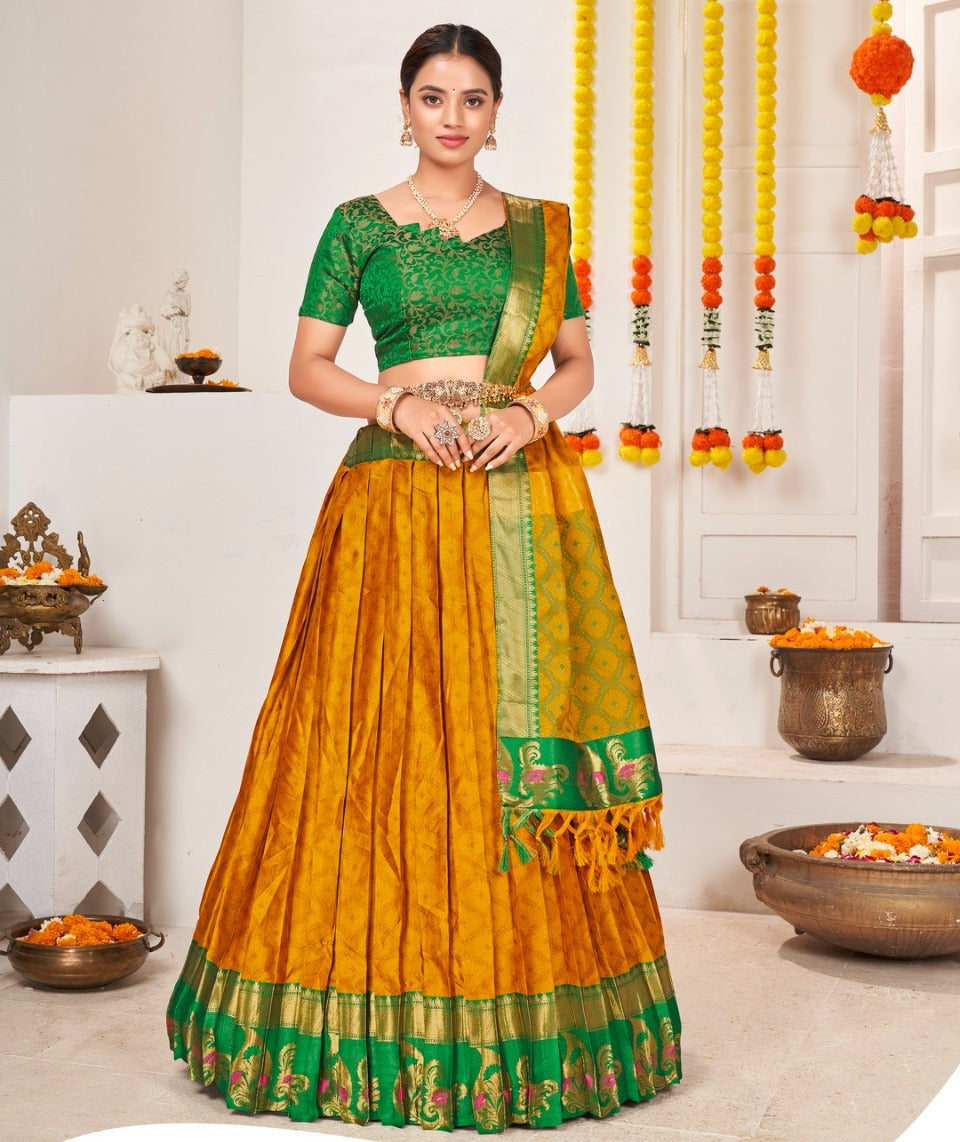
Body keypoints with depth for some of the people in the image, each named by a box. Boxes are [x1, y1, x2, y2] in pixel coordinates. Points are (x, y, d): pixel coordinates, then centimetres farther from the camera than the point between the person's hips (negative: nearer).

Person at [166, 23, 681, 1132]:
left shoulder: (539, 227, 14)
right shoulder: (360, 225, 7)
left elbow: (578, 363, 13)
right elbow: (307, 368, 4)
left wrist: (530, 413, -7)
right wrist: (401, 405, -12)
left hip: (523, 494, 2)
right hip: (399, 496, -2)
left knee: (521, 736, 0)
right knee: (394, 741, -4)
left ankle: (528, 998, 12)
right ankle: (385, 1012, 9)